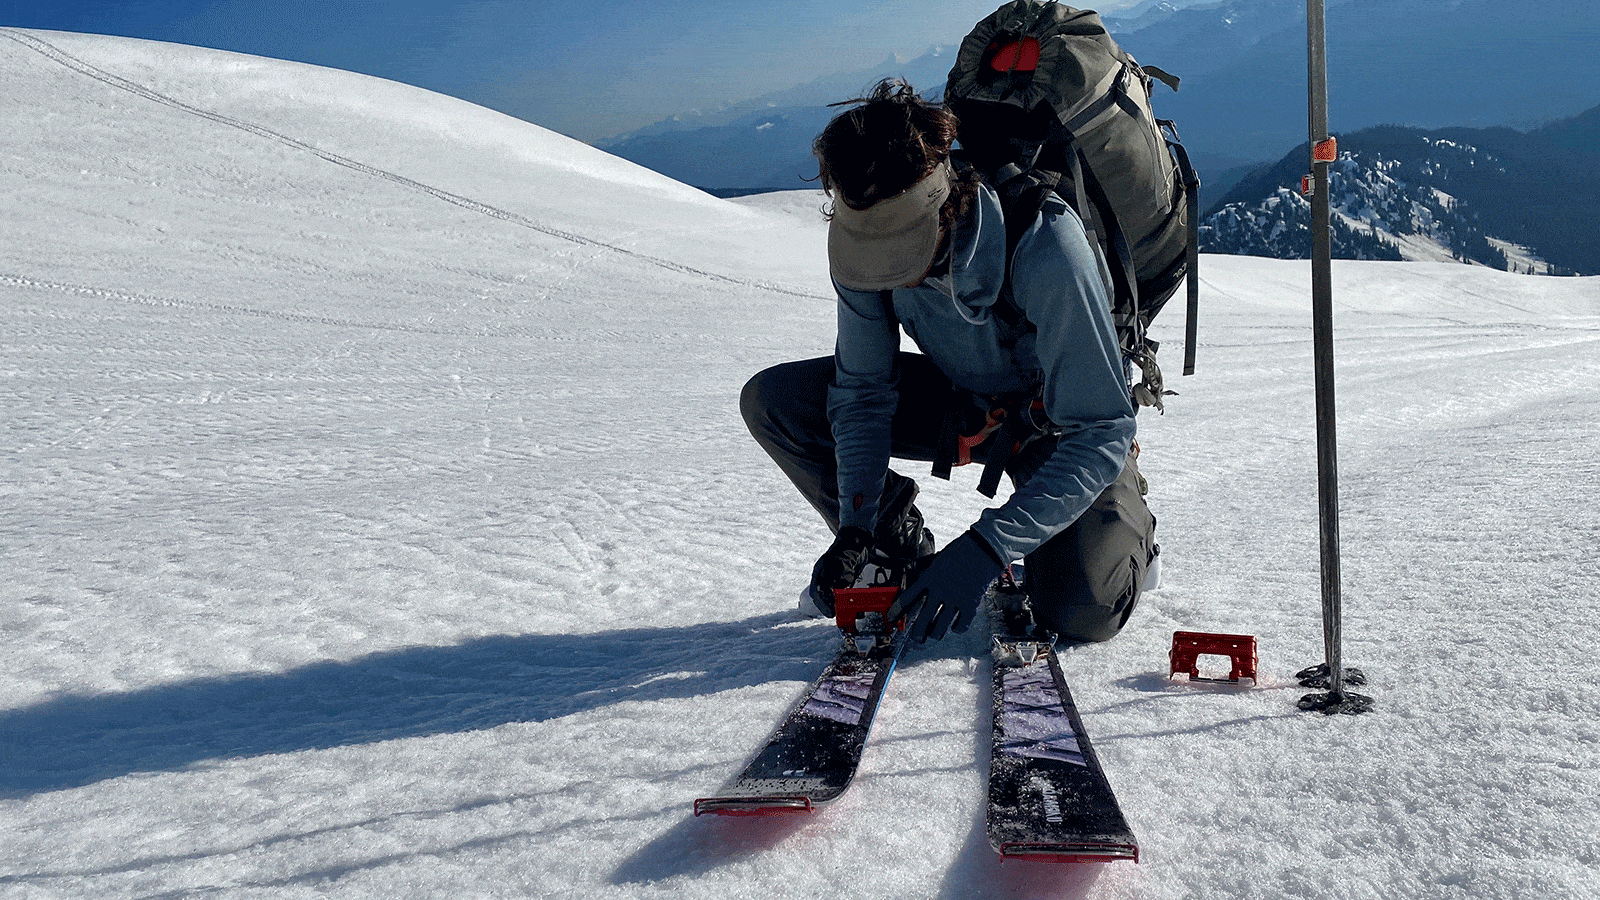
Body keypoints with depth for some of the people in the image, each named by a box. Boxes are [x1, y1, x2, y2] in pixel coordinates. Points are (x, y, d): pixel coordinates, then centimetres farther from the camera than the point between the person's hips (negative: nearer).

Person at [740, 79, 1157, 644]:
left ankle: (1125, 518, 11)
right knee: (771, 401, -13)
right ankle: (899, 541, 7)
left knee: (1081, 614, -25)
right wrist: (854, 529, -23)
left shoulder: (1046, 248, -37)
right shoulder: (866, 236, -21)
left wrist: (985, 546, -40)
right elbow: (863, 390, -10)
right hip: (960, 401, 4)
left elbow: (1101, 433, -32)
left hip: (1060, 421, -4)